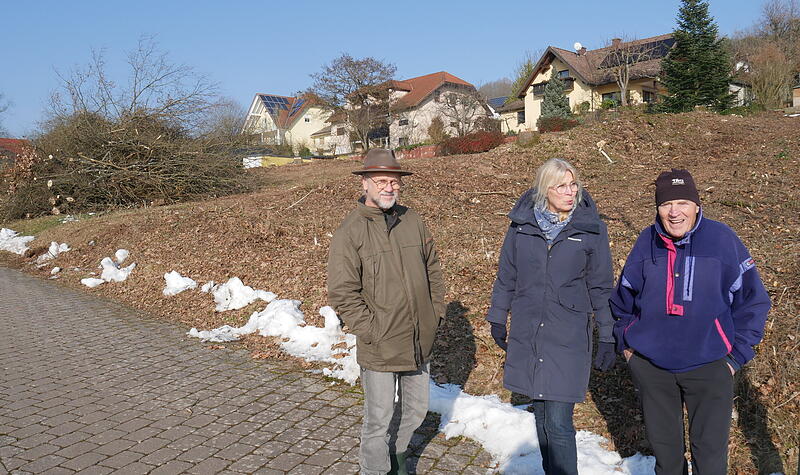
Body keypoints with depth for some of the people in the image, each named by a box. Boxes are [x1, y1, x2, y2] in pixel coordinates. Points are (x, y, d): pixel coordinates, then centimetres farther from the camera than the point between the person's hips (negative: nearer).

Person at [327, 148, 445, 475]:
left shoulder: (412, 221, 5)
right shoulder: (350, 231, -12)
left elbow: (433, 272, 15)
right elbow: (342, 293, -14)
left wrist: (435, 314, 7)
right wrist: (372, 332, -16)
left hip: (419, 343, 6)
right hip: (379, 349, -6)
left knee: (416, 411, 22)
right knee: (378, 420, 7)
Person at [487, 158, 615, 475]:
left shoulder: (591, 228, -4)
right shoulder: (522, 224, 0)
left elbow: (601, 287, 1)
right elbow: (506, 276, 10)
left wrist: (607, 338, 1)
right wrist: (497, 318, 12)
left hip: (568, 338, -3)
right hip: (526, 335, 3)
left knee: (558, 422, -7)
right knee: (541, 414, 16)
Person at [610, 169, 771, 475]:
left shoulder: (722, 239, -10)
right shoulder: (647, 242, -3)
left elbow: (753, 301, -2)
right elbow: (624, 298, 11)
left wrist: (737, 355, -5)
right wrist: (625, 342, 6)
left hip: (708, 366, -2)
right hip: (650, 365, 2)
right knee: (663, 444, 18)